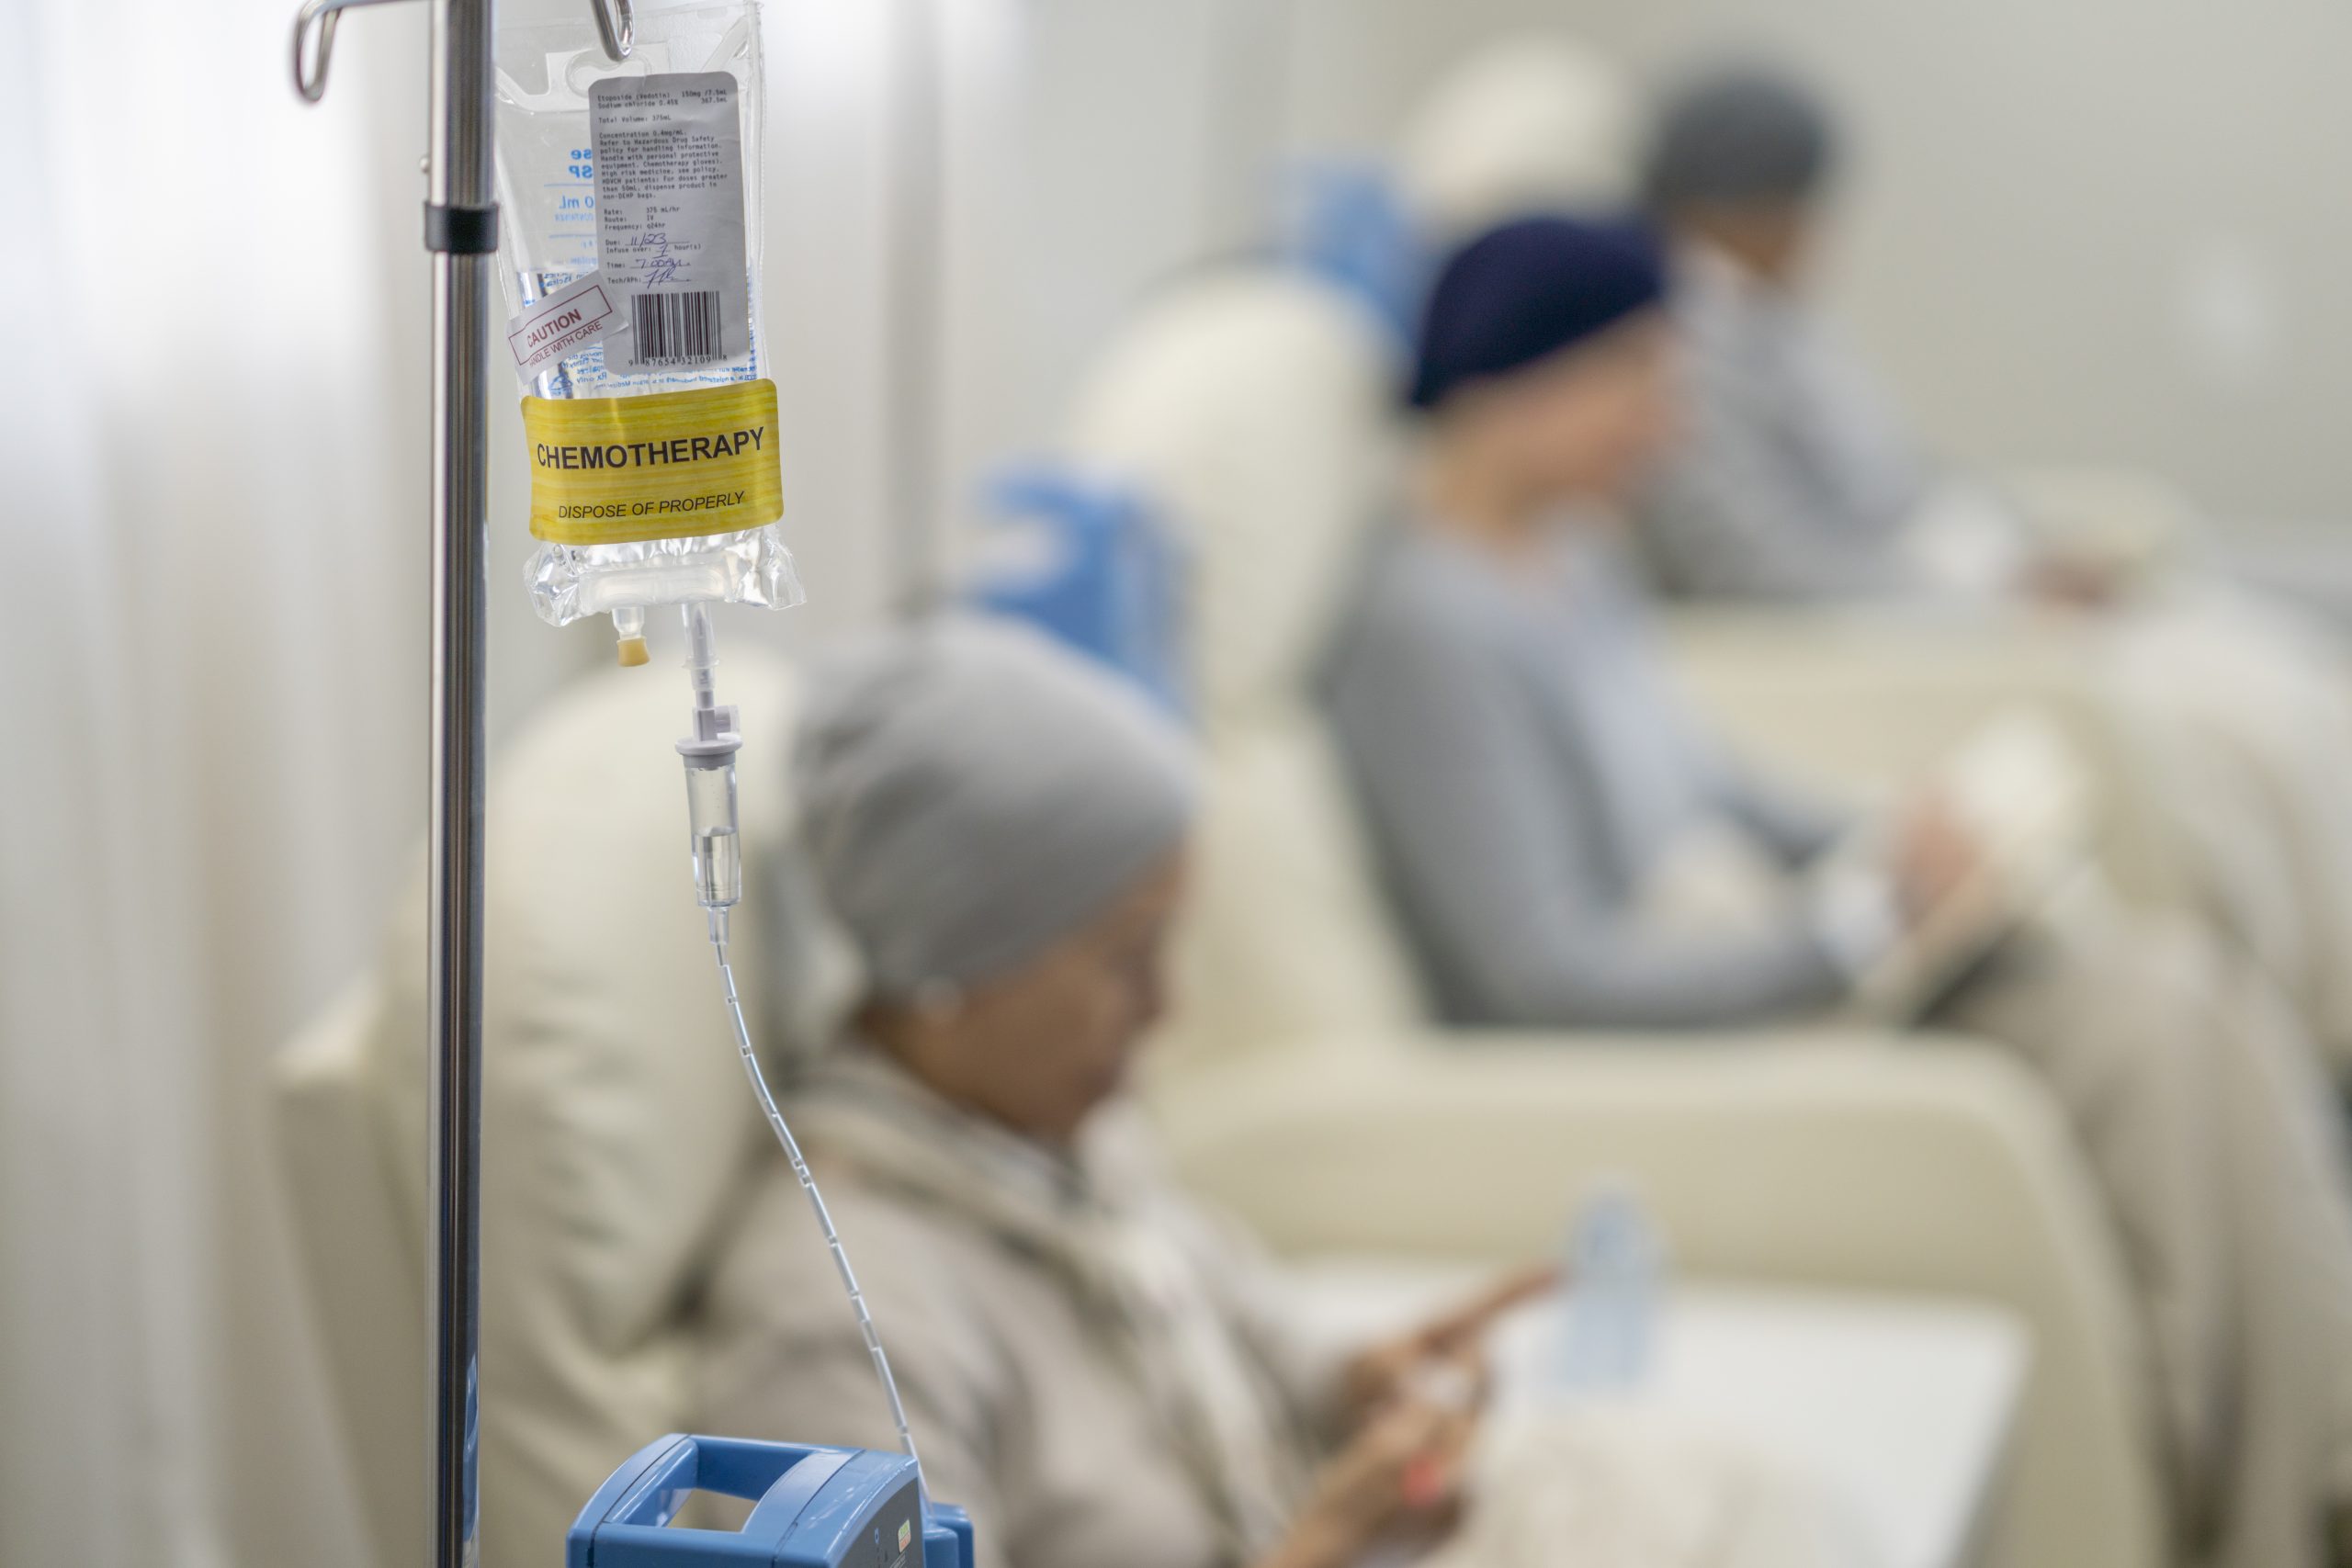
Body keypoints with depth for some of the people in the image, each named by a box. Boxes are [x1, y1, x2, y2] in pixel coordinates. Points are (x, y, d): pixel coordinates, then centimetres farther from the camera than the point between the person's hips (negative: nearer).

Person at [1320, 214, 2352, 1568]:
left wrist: (1892, 841, 5)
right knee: (2161, 1028, -19)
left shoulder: (1572, 555, 8)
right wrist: (1870, 922, -19)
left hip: (1766, 937, 9)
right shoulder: (1428, 628, -20)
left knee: (2201, 990, -8)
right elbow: (1549, 975, -23)